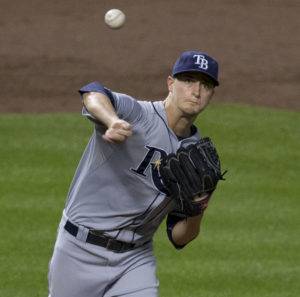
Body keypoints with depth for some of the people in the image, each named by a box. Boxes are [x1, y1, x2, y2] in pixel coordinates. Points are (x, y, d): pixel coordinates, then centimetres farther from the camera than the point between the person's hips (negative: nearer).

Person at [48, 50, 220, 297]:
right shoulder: (136, 114, -12)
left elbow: (179, 239, 6)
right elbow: (93, 94, -37)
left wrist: (196, 214, -17)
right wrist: (113, 121, -60)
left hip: (136, 258, 4)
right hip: (81, 249, -4)